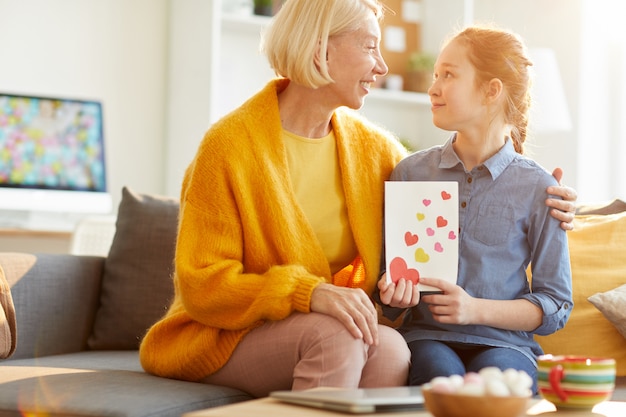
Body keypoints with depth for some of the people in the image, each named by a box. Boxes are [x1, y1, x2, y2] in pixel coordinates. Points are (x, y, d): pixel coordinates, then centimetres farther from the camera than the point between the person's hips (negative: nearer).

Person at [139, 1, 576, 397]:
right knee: (334, 336, -34)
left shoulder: (372, 146, 4)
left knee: (392, 349, -29)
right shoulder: (230, 145, -13)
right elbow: (203, 287, -15)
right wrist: (308, 293, -31)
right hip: (226, 337, -5)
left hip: (339, 335, 5)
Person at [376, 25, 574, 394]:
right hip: (427, 335, 1)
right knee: (444, 376, -35)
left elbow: (556, 307, 3)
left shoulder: (537, 188, 2)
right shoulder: (411, 173, 10)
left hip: (504, 340, -1)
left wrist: (477, 310, -12)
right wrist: (393, 294, -9)